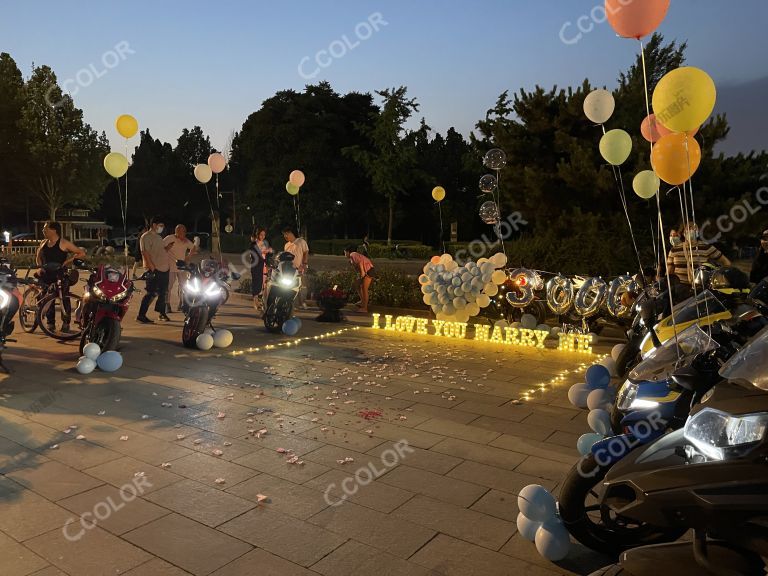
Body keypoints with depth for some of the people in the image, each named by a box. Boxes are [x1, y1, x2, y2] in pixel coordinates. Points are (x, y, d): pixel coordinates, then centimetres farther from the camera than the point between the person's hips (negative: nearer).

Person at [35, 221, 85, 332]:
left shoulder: (63, 243, -6)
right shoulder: (43, 243, 12)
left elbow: (82, 253, -9)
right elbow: (38, 257, 26)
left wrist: (68, 261, -15)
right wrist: (40, 266, 7)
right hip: (47, 275, 6)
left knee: (64, 299, -2)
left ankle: (66, 324, 7)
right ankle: (50, 323, 17)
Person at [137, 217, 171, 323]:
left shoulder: (158, 237, 19)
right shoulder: (146, 237, -9)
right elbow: (145, 253, -18)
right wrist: (152, 268, -22)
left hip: (164, 269, 9)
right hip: (154, 270, -9)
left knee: (163, 292, 14)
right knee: (152, 293, -10)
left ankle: (162, 313, 26)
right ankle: (141, 315, -4)